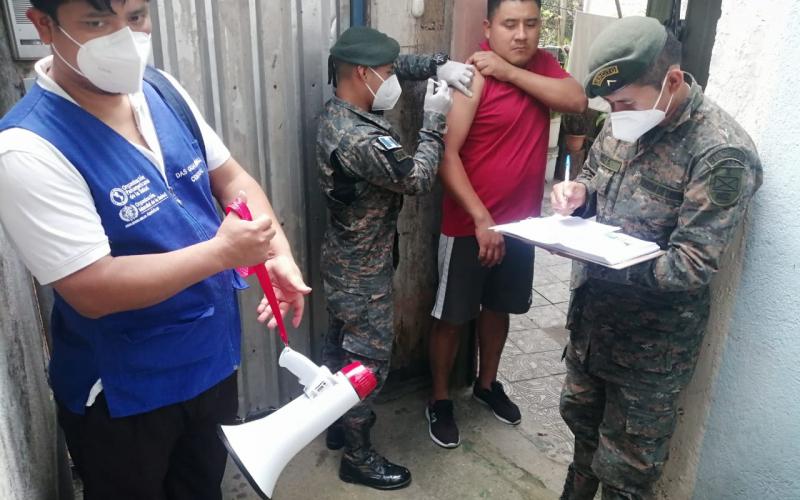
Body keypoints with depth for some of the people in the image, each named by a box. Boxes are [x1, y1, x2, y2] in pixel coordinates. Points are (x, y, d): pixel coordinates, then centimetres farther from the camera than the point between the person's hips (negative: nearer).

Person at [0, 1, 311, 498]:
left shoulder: (164, 91, -5)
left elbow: (231, 178, 2)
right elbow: (92, 291, -27)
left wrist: (279, 254, -13)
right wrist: (221, 252, -29)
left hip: (212, 357, 6)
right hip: (122, 391, -5)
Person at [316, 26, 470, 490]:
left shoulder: (340, 109, 0)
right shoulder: (362, 141, -31)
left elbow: (400, 64, 12)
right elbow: (419, 179, -19)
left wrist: (440, 65, -3)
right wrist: (434, 122, -11)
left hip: (347, 259, 10)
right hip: (364, 269, -10)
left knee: (342, 344, 22)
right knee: (369, 357, 5)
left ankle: (340, 423, 42)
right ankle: (359, 456, 22)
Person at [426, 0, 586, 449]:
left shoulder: (542, 65, 5)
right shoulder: (473, 76, -16)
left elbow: (577, 100, -13)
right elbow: (447, 154, -21)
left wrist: (511, 72, -18)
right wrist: (481, 218, -26)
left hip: (521, 220, 6)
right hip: (469, 224, -6)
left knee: (499, 307, 21)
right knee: (453, 316, 7)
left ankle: (487, 383, 43)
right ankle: (440, 400, 28)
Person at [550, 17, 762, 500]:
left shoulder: (722, 153, -23)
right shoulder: (626, 120, -1)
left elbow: (693, 265, -24)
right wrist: (577, 193, -10)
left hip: (653, 341, -7)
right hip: (594, 312, 7)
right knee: (582, 416, 27)